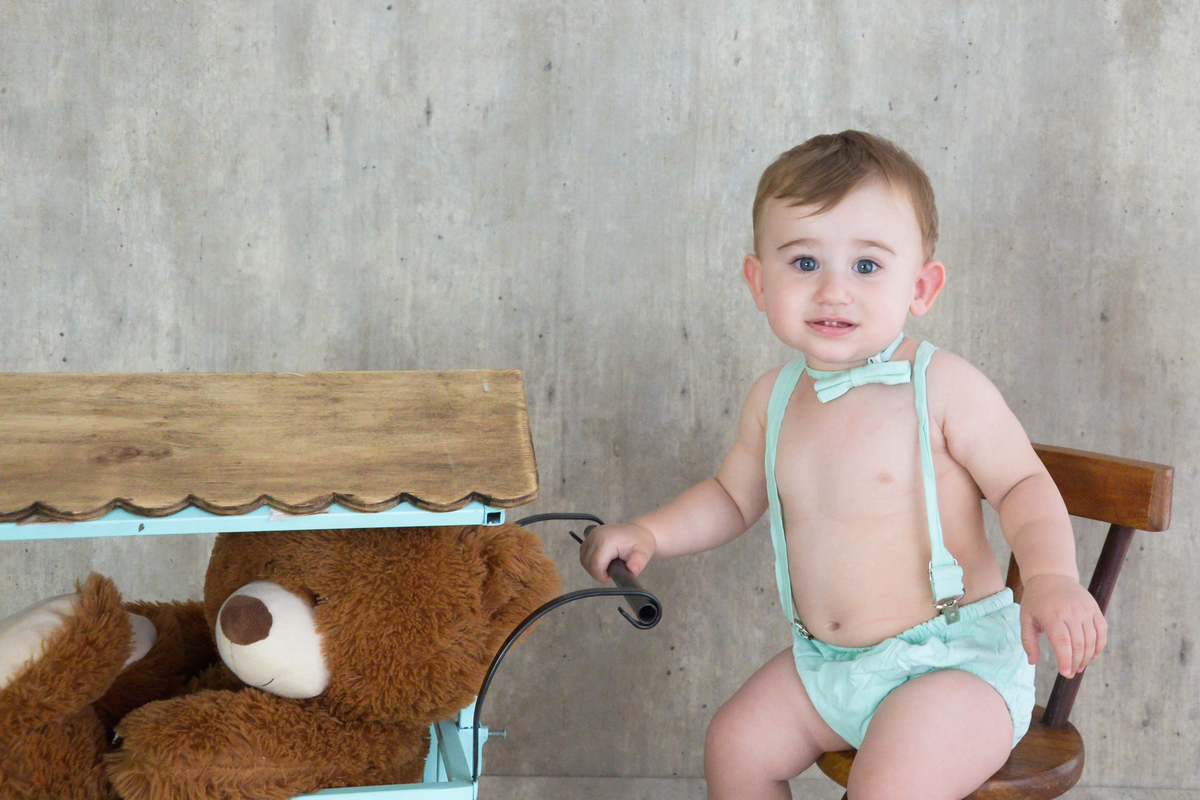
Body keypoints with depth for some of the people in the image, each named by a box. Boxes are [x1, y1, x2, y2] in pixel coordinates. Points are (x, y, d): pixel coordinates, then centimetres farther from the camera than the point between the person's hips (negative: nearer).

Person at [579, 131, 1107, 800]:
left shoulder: (944, 385, -16)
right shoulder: (775, 398, 2)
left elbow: (1023, 483, -10)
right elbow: (733, 497, 18)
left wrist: (1052, 577, -27)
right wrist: (650, 533, 3)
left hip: (955, 660, -6)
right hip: (825, 663, 7)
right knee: (735, 743, 7)